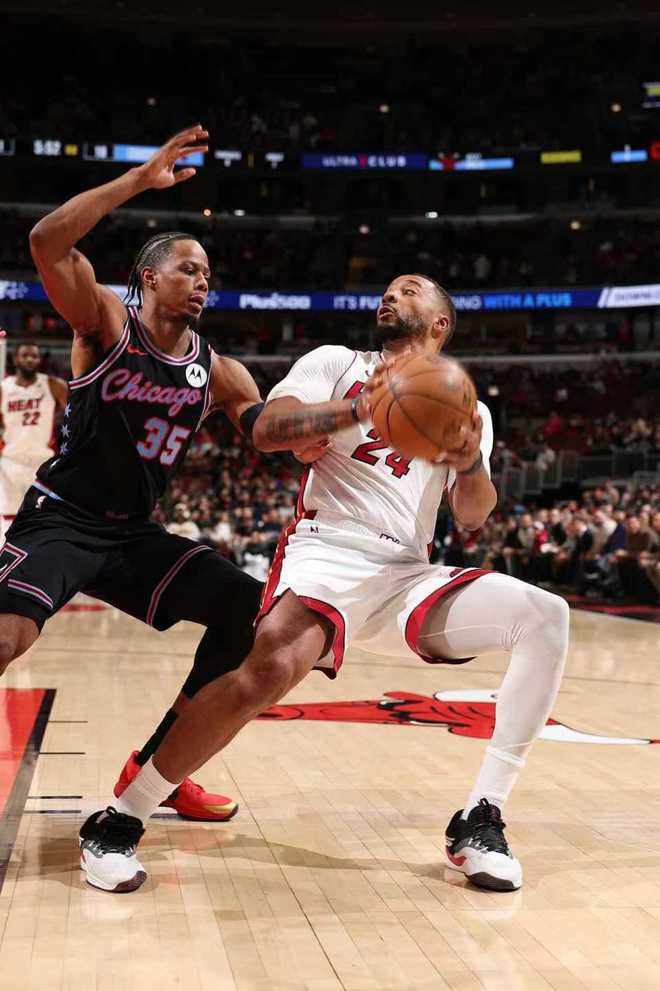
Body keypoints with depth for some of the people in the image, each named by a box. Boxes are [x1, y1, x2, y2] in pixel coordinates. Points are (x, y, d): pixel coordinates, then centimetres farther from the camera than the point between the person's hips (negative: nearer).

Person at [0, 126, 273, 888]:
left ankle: (154, 769, 9)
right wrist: (141, 180, -26)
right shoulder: (105, 323, -7)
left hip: (134, 534, 6)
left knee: (250, 610, -1)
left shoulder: (216, 371, 6)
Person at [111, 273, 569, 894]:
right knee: (273, 665, -34)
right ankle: (123, 819, -18)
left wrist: (469, 463, -14)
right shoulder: (336, 364, 13)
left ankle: (479, 820, -12)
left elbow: (472, 519, 8)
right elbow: (265, 430, -4)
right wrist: (357, 410, -19)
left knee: (546, 617, -17)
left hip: (409, 575, 4)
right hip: (329, 552, -3)